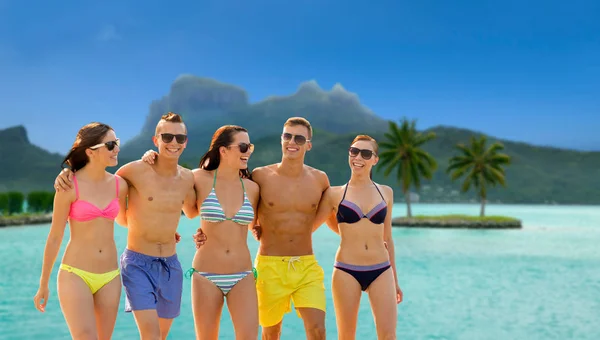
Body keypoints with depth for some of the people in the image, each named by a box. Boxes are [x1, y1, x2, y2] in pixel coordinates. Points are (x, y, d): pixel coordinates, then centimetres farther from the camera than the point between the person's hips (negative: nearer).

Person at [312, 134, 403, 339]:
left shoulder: (385, 192, 9)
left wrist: (395, 279, 18)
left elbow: (388, 239, 15)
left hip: (381, 271, 2)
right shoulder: (335, 194, 2)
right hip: (346, 271, -2)